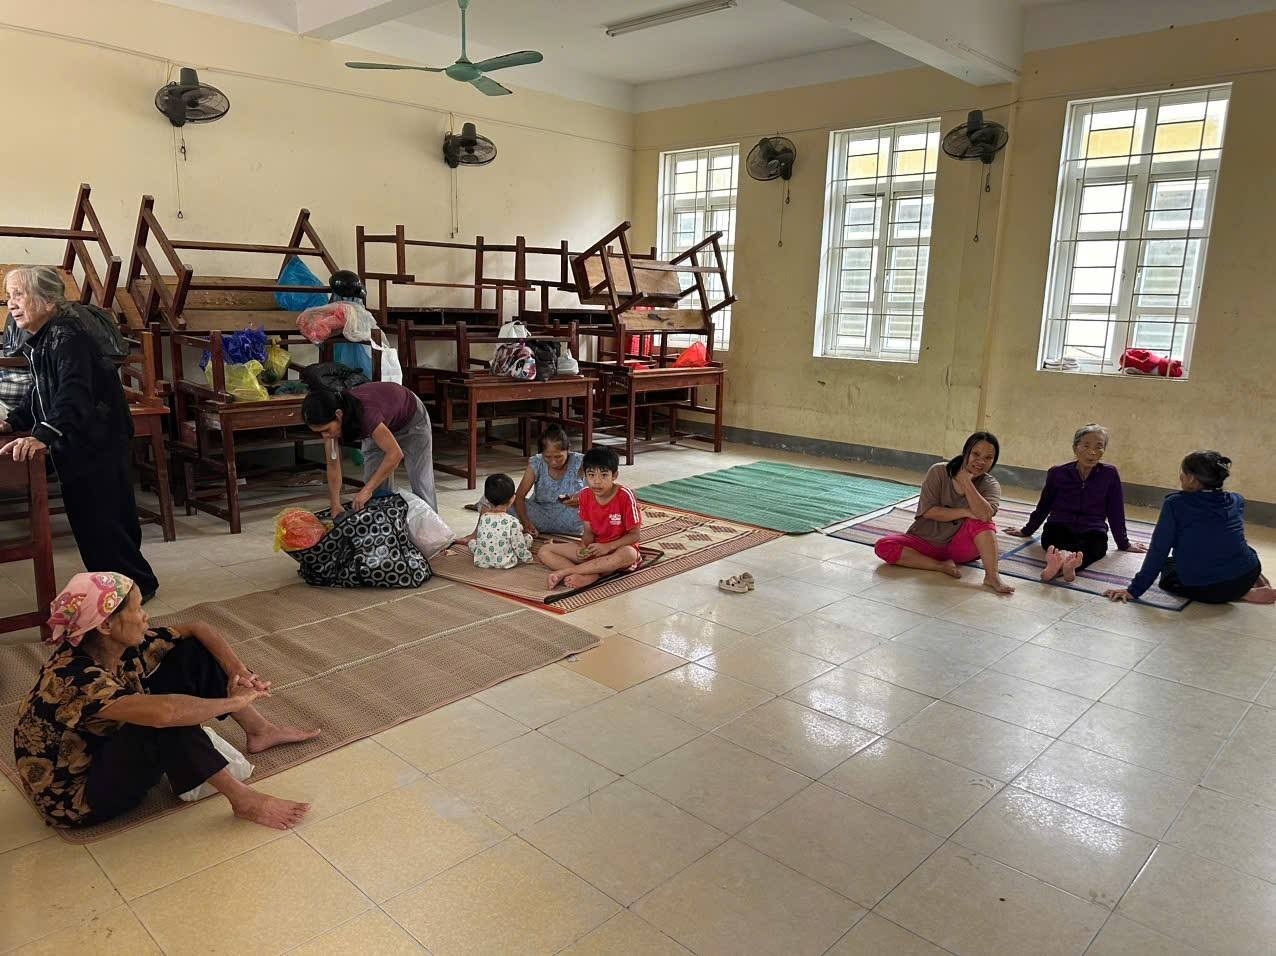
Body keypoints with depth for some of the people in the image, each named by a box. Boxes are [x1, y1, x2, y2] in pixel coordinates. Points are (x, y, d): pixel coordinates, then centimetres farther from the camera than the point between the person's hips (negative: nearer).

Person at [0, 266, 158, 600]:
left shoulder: (69, 339, -21)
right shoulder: (40, 342, 10)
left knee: (99, 521, -4)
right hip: (74, 448, 10)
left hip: (98, 447, -10)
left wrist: (42, 436, -47)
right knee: (84, 519, 16)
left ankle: (139, 583, 11)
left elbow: (73, 394, -35)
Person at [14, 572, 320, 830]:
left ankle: (260, 731, 6)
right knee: (163, 721, -37)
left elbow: (198, 631, 0)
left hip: (115, 749, 9)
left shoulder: (126, 645, -11)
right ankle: (243, 800, -23)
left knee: (191, 653, -3)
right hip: (77, 797, -8)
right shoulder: (72, 679, -35)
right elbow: (162, 712, -49)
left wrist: (239, 673, -16)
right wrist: (234, 701, -34)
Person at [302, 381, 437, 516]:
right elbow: (333, 464, -15)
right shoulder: (331, 421, -24)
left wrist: (366, 490, -41)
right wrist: (335, 505, -21)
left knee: (420, 484, -1)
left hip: (411, 418, -5)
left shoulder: (364, 413, -43)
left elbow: (395, 454, -43)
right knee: (376, 485, -2)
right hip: (382, 425, 6)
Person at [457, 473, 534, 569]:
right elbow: (519, 548, -12)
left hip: (481, 561, 4)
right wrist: (530, 559, 6)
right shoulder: (512, 522, -20)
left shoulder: (483, 518, -6)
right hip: (505, 564, -4)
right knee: (528, 537, 13)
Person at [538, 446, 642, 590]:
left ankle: (565, 571, -33)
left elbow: (635, 535, -13)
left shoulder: (625, 496, -16)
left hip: (620, 547, -4)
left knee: (629, 555, -42)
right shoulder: (585, 495, -2)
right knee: (544, 552, -11)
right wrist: (584, 547, -20)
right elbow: (588, 531, 3)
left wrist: (608, 546, -25)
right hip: (593, 549, 5)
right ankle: (589, 576, -36)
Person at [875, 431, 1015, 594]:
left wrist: (966, 481, -27)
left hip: (961, 546, 0)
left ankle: (992, 576, -32)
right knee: (883, 546, -26)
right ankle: (941, 566, -28)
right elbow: (928, 511, -15)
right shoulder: (939, 471, -7)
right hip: (927, 542, 0)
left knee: (980, 521, -30)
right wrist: (965, 512, -22)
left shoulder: (990, 485, -6)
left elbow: (985, 515, -28)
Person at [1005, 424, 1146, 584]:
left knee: (1097, 545, -35)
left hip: (1092, 532, 0)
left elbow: (1116, 512, 10)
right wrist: (1027, 531, 26)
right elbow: (1044, 506, 16)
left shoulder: (1109, 474, 1)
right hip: (1058, 528, 0)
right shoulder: (1058, 473, 2)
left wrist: (1124, 544, 17)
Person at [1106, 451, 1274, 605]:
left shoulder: (1175, 504, -9)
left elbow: (1158, 551, -9)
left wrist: (1134, 590, -4)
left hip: (1202, 590, -6)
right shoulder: (1237, 501, 4)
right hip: (1245, 578, 6)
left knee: (1168, 566, 29)